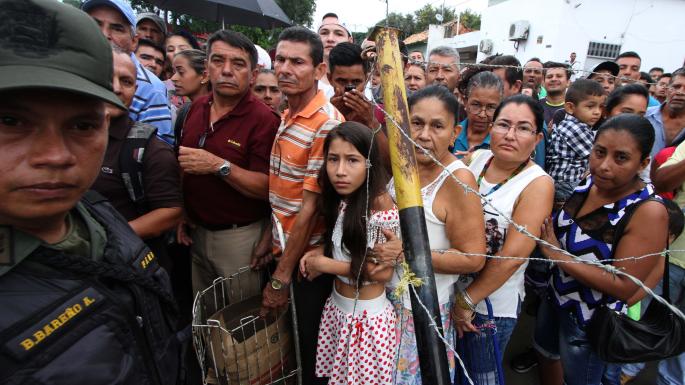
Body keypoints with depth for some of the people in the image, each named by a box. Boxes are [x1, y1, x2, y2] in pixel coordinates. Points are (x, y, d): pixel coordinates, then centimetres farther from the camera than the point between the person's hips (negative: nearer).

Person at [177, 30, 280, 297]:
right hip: (197, 232, 6)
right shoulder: (196, 107, 3)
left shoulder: (263, 120, -17)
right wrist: (182, 214, 8)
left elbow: (268, 188, -21)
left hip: (240, 237, -6)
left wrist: (219, 166, -29)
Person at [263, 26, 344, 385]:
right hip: (282, 247, 8)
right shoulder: (285, 117, 5)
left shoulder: (327, 124, -21)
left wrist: (280, 278, -16)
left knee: (311, 348, 14)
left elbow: (311, 208, -21)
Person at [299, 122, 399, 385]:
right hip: (336, 307, 6)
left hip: (367, 315, -6)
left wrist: (325, 264, -16)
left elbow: (383, 272, -21)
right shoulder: (341, 201, -2)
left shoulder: (382, 206, -24)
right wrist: (320, 252, -6)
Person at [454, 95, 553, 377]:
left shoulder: (538, 184, -16)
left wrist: (466, 301, -15)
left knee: (479, 373, 18)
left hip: (492, 303, -4)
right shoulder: (474, 159, -4)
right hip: (448, 288, 4)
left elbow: (513, 256, -20)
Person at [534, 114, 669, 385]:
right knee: (546, 353, 30)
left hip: (591, 319, -6)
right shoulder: (591, 181, -11)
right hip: (556, 296, 6)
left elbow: (623, 287, -28)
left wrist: (556, 255, -27)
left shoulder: (649, 212, -28)